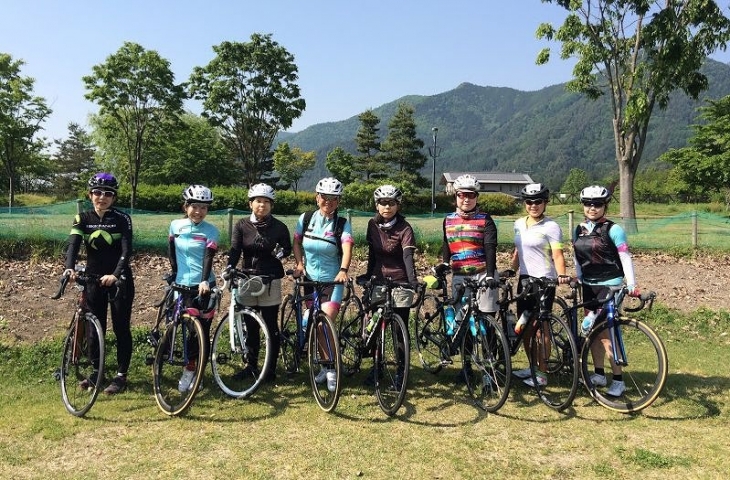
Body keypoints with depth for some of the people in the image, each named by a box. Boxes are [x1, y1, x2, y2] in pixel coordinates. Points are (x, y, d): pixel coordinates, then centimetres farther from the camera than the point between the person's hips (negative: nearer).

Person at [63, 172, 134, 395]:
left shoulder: (122, 219, -8)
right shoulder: (82, 219, 0)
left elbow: (127, 250, -19)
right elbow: (73, 244, -14)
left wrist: (115, 275, -35)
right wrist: (69, 268, -34)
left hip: (119, 280, -3)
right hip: (94, 279, 3)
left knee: (121, 328, 2)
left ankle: (121, 376, 11)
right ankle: (96, 371, 25)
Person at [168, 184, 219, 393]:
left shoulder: (211, 231, -5)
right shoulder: (176, 225, 4)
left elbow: (208, 257, -16)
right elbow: (171, 252, 13)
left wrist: (204, 281, -30)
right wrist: (175, 274, 4)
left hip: (204, 285, -1)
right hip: (183, 285, 2)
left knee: (203, 330, 2)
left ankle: (196, 372, 16)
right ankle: (189, 370, 17)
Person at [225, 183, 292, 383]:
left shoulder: (279, 227, -2)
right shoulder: (241, 225, 1)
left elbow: (288, 248, 7)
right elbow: (235, 250, -7)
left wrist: (280, 252, -16)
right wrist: (229, 268, -25)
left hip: (271, 281, -2)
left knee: (271, 327, 1)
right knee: (251, 326, 11)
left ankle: (271, 369, 11)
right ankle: (251, 365, 25)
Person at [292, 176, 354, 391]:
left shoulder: (342, 224, -9)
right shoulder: (306, 219, 0)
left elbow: (347, 248, -23)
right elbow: (296, 242, 12)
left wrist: (343, 270, -39)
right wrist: (299, 264, -1)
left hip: (333, 280, -3)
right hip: (310, 279, 3)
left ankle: (331, 370, 4)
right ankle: (326, 365, 28)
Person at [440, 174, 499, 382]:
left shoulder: (485, 220, -1)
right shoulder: (448, 220, 11)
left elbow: (490, 249, -11)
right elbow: (446, 248, 13)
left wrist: (490, 275, -21)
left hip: (483, 275, -4)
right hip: (459, 277, 4)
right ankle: (466, 365, 18)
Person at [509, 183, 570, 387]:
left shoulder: (551, 226, -8)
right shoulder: (519, 224, 11)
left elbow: (557, 255, -15)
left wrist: (562, 275, -30)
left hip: (544, 281, -7)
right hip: (525, 279, 7)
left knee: (539, 327, -4)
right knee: (524, 327, 11)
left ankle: (542, 373, 7)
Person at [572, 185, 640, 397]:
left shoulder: (613, 229, -8)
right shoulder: (579, 230, 9)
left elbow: (625, 258, -11)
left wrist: (631, 285, -19)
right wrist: (577, 280, 6)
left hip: (609, 285, -6)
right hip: (589, 286, 6)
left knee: (605, 333, -9)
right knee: (593, 331, 9)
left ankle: (618, 380, 0)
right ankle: (599, 374, 20)